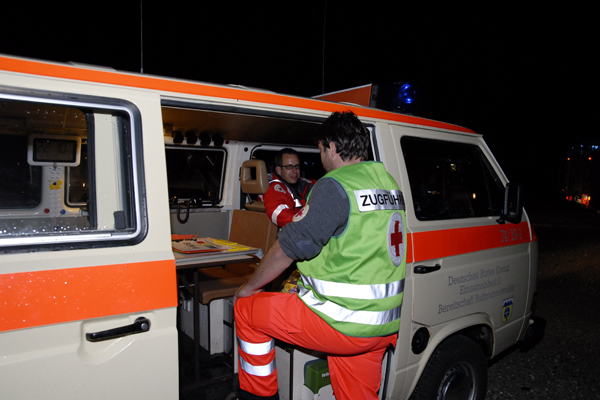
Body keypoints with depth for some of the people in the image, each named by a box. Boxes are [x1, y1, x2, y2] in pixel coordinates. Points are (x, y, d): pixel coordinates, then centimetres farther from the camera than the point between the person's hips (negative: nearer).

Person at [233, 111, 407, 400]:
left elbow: (290, 246, -16)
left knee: (246, 310, 7)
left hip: (344, 322, -8)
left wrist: (249, 287, -1)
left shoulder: (336, 185, -16)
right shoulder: (389, 183, 9)